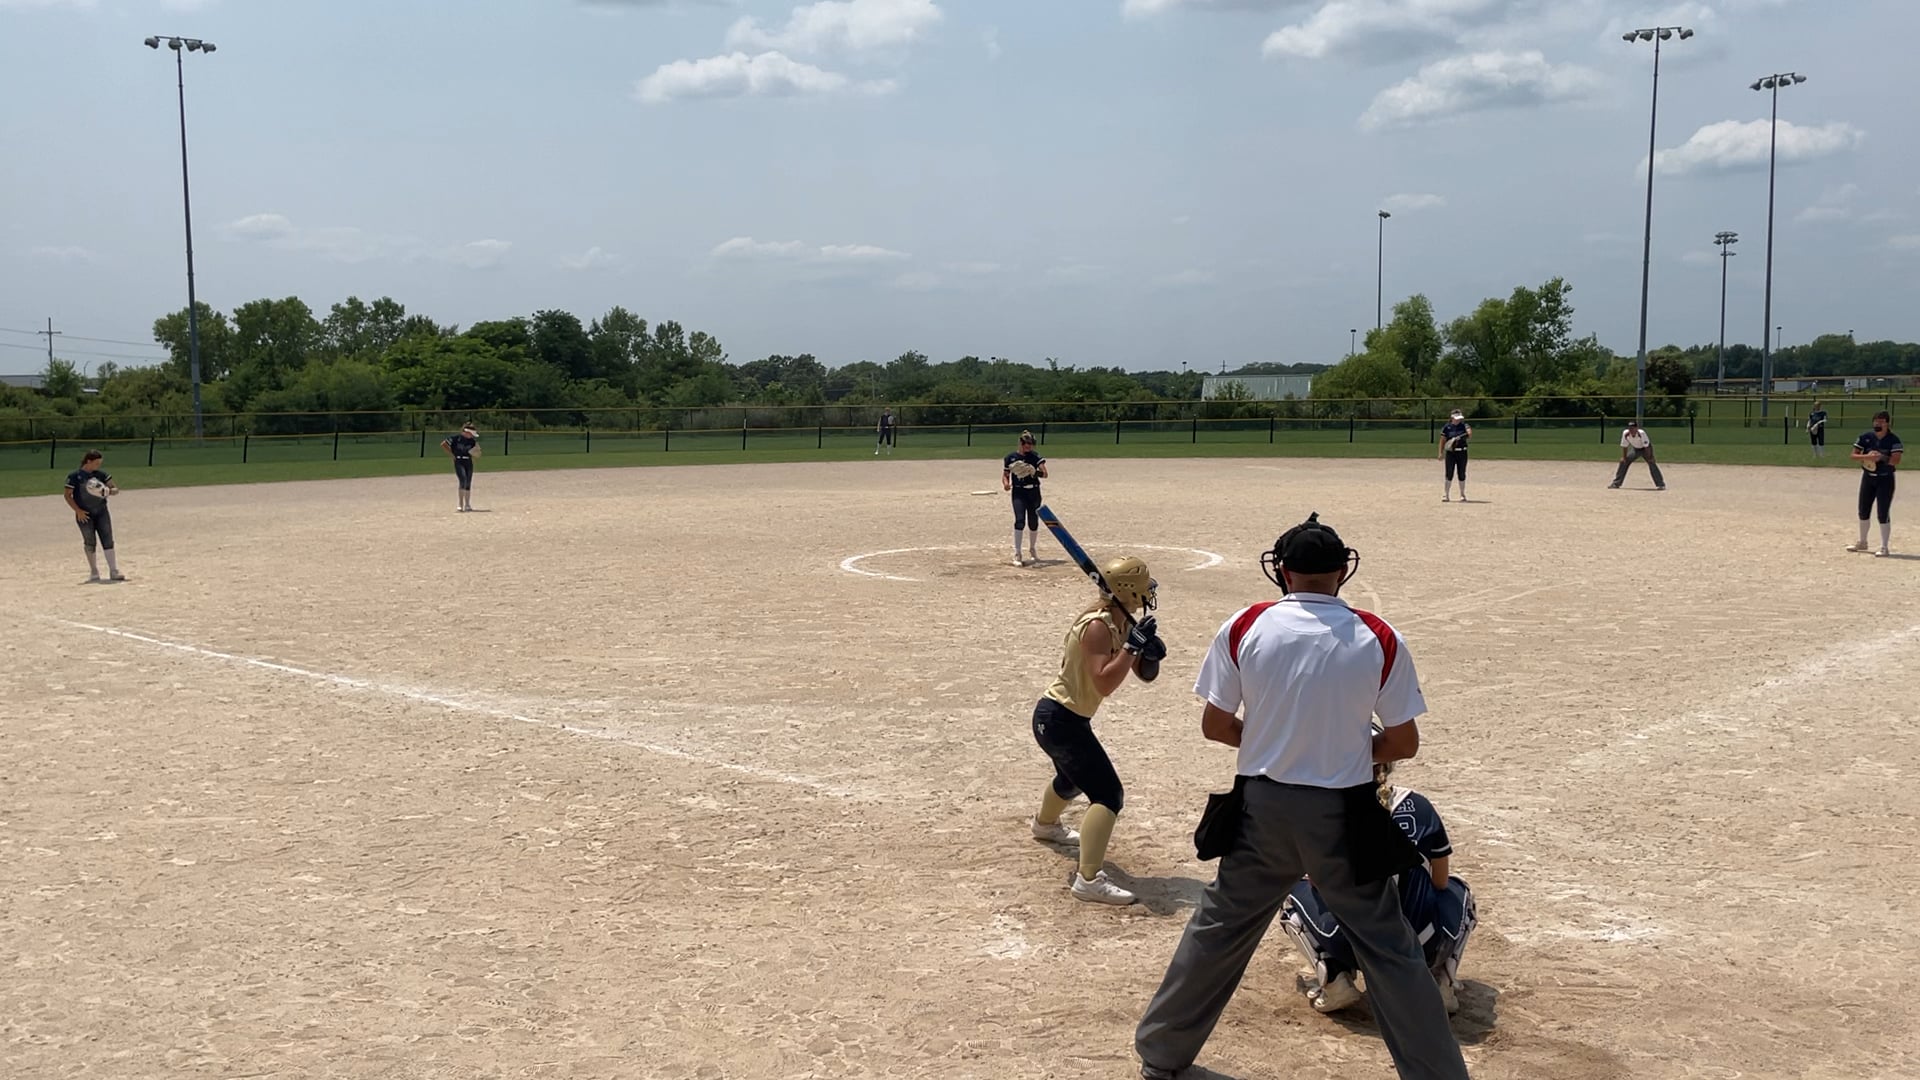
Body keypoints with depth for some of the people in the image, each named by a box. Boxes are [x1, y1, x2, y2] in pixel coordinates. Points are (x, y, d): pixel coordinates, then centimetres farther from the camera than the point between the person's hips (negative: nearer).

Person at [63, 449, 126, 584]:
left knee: (108, 541, -3)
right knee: (90, 543, 2)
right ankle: (94, 574, 11)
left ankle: (114, 572, -3)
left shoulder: (101, 474, 5)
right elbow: (68, 495, -4)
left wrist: (108, 491, -19)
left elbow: (115, 489, 4)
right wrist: (77, 510, -13)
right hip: (84, 514, -3)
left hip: (101, 512, 3)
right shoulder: (74, 476, -5)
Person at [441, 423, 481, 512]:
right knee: (463, 480, -20)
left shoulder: (472, 441, 6)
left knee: (468, 484, 7)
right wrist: (451, 454, -6)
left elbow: (477, 455, 13)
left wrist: (477, 450, -9)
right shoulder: (455, 438, -8)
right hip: (458, 462, -5)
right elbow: (443, 444, -4)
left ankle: (467, 505, 19)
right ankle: (461, 505, -21)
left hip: (469, 462, 5)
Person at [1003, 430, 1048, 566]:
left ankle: (1032, 551, 32)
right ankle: (1016, 555, -16)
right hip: (1018, 493, -2)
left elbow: (1045, 474, -7)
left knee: (1033, 522, 8)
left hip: (1034, 492, 2)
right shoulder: (1010, 458, 2)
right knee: (1020, 521, -17)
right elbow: (1005, 475, 7)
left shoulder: (1036, 457, 2)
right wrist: (1006, 483, -15)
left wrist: (1034, 472, -27)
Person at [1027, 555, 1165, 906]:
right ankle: (1088, 880, -21)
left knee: (1074, 779, 36)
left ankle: (1045, 824, 66)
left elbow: (1145, 674, 9)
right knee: (1108, 795, -17)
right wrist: (1133, 645, -31)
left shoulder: (1122, 623, 4)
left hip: (1060, 717, 11)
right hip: (1059, 720, -11)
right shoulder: (1098, 626, -24)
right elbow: (1104, 684, -32)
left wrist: (1148, 649, -11)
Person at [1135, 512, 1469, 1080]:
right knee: (1389, 949, 11)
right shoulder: (1379, 639, -9)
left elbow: (1215, 726, -1)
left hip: (1263, 809, 1)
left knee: (1217, 930, 17)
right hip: (1344, 817, -1)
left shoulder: (1244, 627, -8)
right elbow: (1403, 742, -3)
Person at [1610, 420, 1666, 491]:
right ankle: (1616, 483, 8)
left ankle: (1661, 485, -21)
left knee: (1651, 463, -22)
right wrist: (1624, 457, -9)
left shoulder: (1641, 433, -35)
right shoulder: (1625, 434, -23)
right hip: (1635, 448, 4)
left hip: (1645, 449, -4)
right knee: (1623, 462, -2)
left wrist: (1649, 458, -30)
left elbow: (1647, 446, -30)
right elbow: (1624, 446, -10)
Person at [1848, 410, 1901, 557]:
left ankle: (1884, 547, 1)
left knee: (1883, 514, -6)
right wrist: (1867, 457, -19)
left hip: (1885, 479, -5)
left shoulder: (1893, 440, -9)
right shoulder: (1865, 438, 1)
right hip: (1868, 478, 5)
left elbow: (1895, 461, -18)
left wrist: (1880, 457, -20)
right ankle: (1862, 543, 29)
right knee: (1863, 511, 13)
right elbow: (1854, 455, -3)